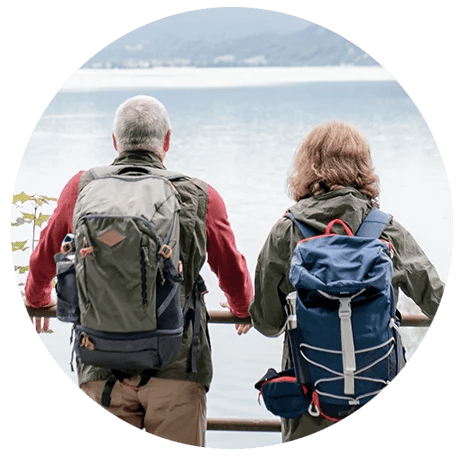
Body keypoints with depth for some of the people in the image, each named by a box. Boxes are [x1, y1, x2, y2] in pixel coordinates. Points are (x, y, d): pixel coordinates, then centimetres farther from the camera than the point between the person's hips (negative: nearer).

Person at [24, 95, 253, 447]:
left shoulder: (82, 189, 4)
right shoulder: (200, 197, 1)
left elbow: (43, 261, 20)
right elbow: (234, 273, 15)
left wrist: (36, 299, 41)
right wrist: (243, 310, 38)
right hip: (177, 368, -1)